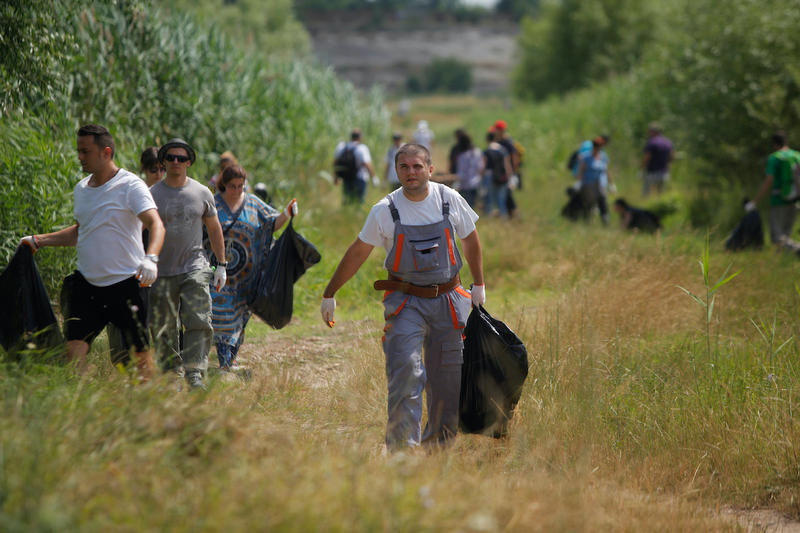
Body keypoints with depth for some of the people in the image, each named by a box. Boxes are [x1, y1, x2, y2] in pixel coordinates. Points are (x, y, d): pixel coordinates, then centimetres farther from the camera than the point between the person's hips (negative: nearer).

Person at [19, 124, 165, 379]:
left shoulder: (130, 186, -9)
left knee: (139, 351, -1)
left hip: (126, 282, -6)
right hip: (87, 282, 6)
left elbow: (156, 224, -21)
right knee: (74, 344, -7)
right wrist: (39, 240, 22)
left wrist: (151, 258, -38)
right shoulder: (81, 189, 13)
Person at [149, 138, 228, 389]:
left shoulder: (202, 193, 6)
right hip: (162, 272, 0)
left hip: (194, 267, 0)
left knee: (198, 321, -15)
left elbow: (214, 229, 16)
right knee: (164, 330, 3)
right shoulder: (152, 195, 1)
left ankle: (195, 373, -20)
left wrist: (221, 265, 14)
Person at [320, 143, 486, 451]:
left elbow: (470, 239, 16)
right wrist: (330, 294, 9)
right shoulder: (385, 211, -6)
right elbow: (358, 253, 5)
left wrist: (479, 284, 18)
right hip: (405, 301, -2)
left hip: (448, 300, 2)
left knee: (448, 378, 4)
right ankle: (401, 447, -18)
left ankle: (438, 444, 20)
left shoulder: (450, 201, -1)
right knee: (405, 370, -19)